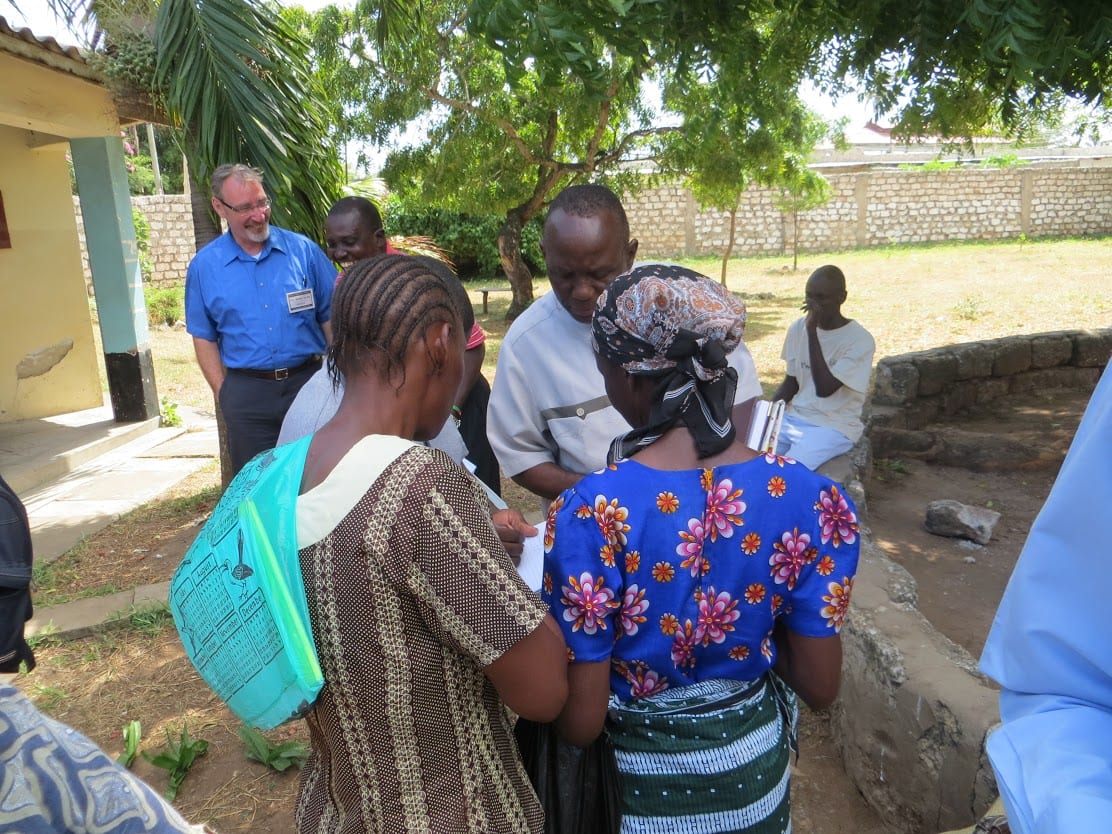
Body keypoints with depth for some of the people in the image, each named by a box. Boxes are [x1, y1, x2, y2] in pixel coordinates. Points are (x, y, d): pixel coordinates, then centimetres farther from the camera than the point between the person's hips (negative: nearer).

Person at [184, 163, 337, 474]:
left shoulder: (303, 249, -1)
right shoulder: (204, 266, 2)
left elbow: (331, 316, 2)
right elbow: (204, 337, 6)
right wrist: (223, 393, -1)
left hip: (307, 380, 0)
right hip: (247, 393, 1)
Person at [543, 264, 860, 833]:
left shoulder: (589, 513, -29)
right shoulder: (810, 497, -18)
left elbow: (580, 723, -21)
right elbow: (819, 687, -8)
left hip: (632, 781, -3)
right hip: (752, 768, 3)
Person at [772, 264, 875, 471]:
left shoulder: (860, 340, -14)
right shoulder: (797, 328, 3)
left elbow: (824, 389, -23)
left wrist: (812, 331, -23)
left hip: (835, 427, -5)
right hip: (793, 418, 6)